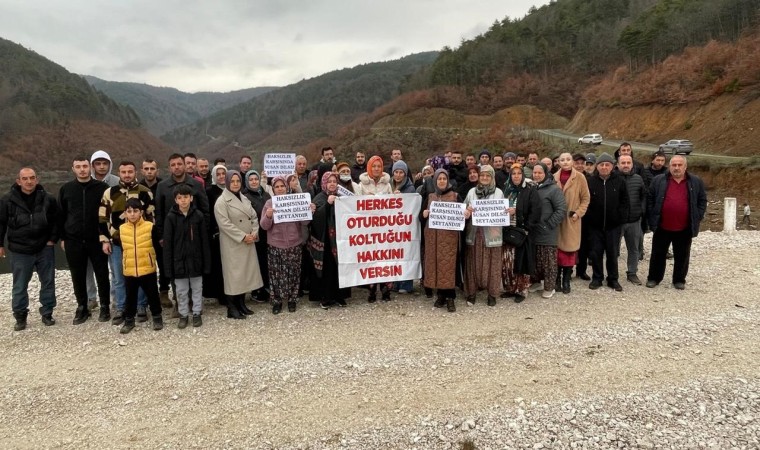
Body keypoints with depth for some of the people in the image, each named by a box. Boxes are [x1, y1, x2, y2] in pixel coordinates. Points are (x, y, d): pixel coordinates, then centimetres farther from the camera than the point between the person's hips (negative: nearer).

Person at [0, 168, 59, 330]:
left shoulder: (48, 199, -3)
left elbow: (56, 220, 8)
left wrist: (52, 239, 1)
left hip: (44, 248, 1)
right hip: (20, 251, -1)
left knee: (48, 282, 8)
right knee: (20, 286, 6)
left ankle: (47, 313, 22)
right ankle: (20, 316, 20)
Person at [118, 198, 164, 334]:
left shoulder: (150, 227, -8)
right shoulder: (122, 229, 2)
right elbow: (122, 247, 14)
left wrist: (156, 261, 3)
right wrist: (123, 263, 17)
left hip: (147, 269, -2)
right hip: (129, 270, 3)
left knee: (152, 295, 9)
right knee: (130, 297, 13)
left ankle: (157, 317, 25)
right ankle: (129, 320, 27)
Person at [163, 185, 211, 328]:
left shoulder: (198, 216, -6)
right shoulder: (171, 217, -7)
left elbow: (205, 241, -2)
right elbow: (167, 244, -5)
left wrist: (207, 264, -4)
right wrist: (169, 267, -8)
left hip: (195, 260, 0)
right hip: (179, 260, 0)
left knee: (197, 289, 13)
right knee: (181, 291, 12)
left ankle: (197, 313, 27)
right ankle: (183, 315, 26)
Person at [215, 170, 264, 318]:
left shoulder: (245, 199, 13)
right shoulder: (221, 202, -9)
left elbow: (254, 217, 12)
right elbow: (224, 224, -17)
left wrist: (254, 233, -6)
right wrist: (243, 236, -19)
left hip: (248, 243, 7)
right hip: (233, 244, -7)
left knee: (246, 272, 10)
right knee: (233, 274, -2)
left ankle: (241, 304, 21)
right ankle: (232, 308, 6)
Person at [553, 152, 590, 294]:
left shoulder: (579, 177, -2)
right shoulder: (554, 177, 4)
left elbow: (585, 198, 1)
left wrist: (578, 213, -9)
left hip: (572, 220, -1)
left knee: (570, 249, 1)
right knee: (557, 248, 4)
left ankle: (566, 281, 11)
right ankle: (556, 278, 18)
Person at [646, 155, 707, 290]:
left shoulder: (696, 182, 3)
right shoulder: (658, 181, 0)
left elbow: (702, 201, 8)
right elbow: (650, 199, 4)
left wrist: (697, 218, -1)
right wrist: (652, 218, -3)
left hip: (684, 228, 0)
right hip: (662, 227, 0)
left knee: (682, 256, 10)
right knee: (658, 254, 10)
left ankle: (679, 280, 24)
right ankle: (653, 278, 22)